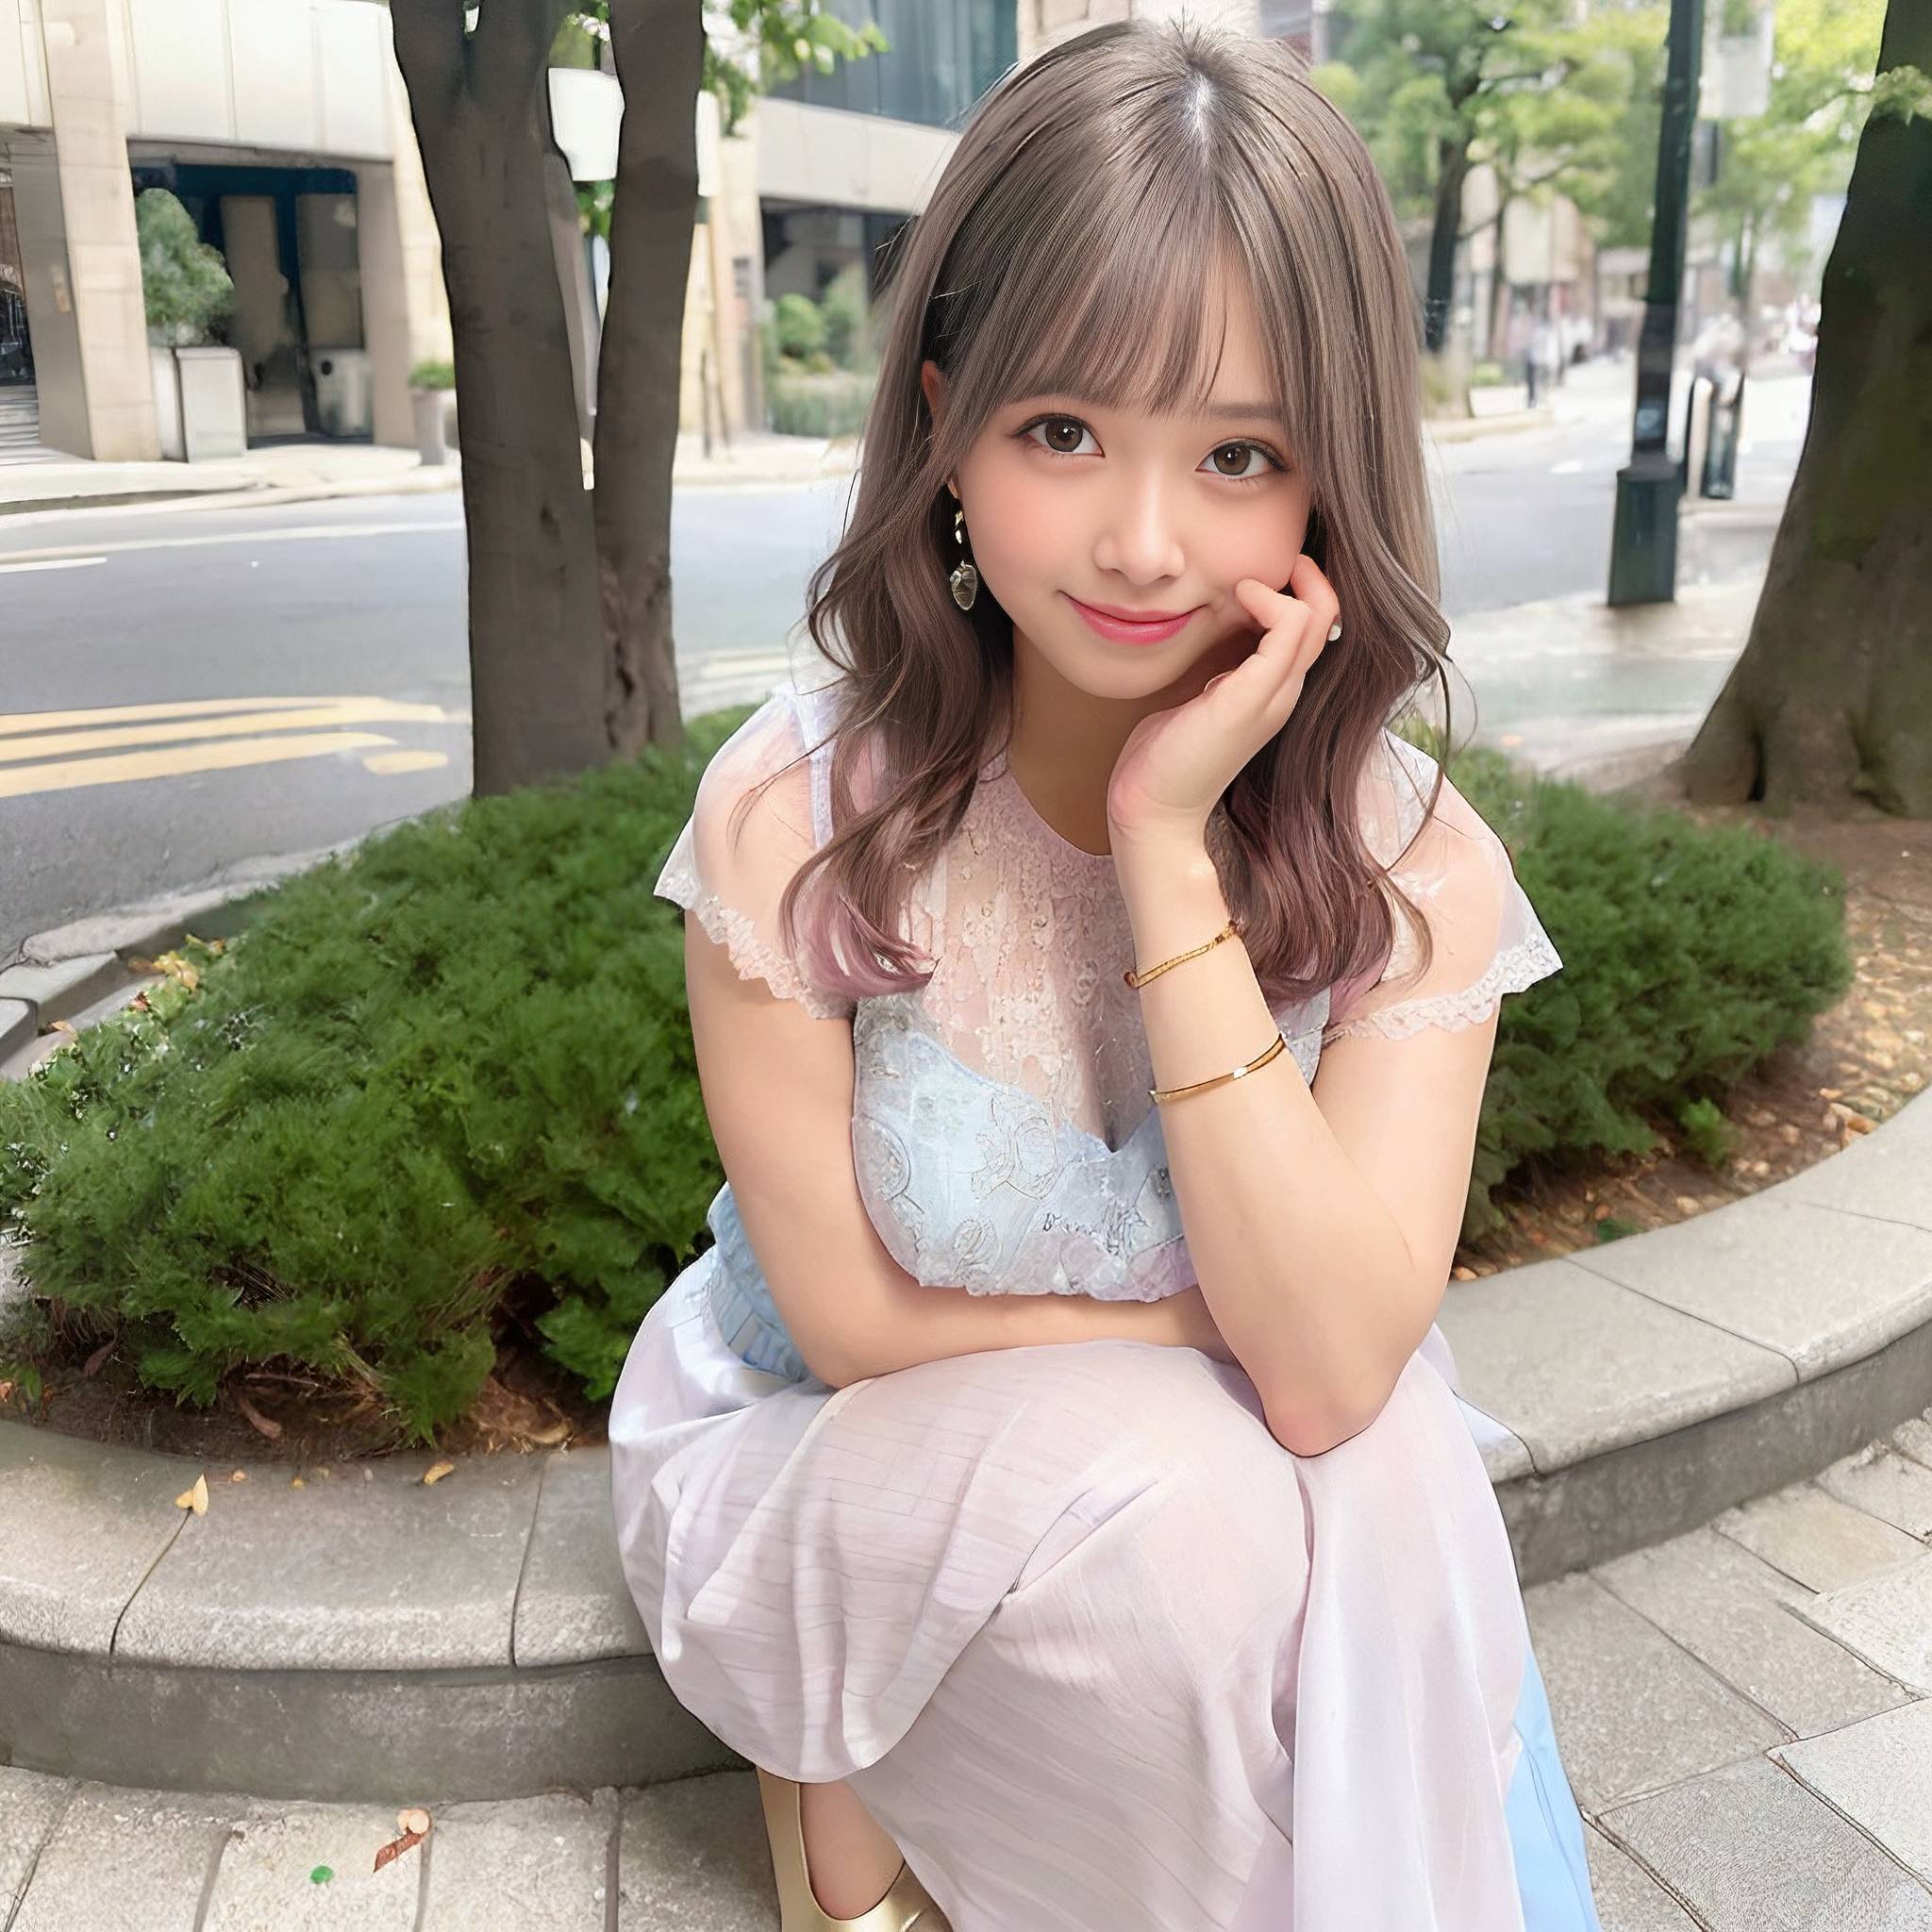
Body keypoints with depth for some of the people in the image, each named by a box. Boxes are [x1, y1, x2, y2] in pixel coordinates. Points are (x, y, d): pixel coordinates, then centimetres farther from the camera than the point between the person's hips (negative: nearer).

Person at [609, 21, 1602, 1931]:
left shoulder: (1411, 862, -15)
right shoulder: (795, 812, -21)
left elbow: (1333, 1371, -27)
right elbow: (854, 1319, -16)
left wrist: (1169, 846, -32)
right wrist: (1224, 1314, -15)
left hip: (1199, 1480, 2)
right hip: (815, 1467, -1)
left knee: (1383, 1468, -30)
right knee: (1167, 1496, -31)